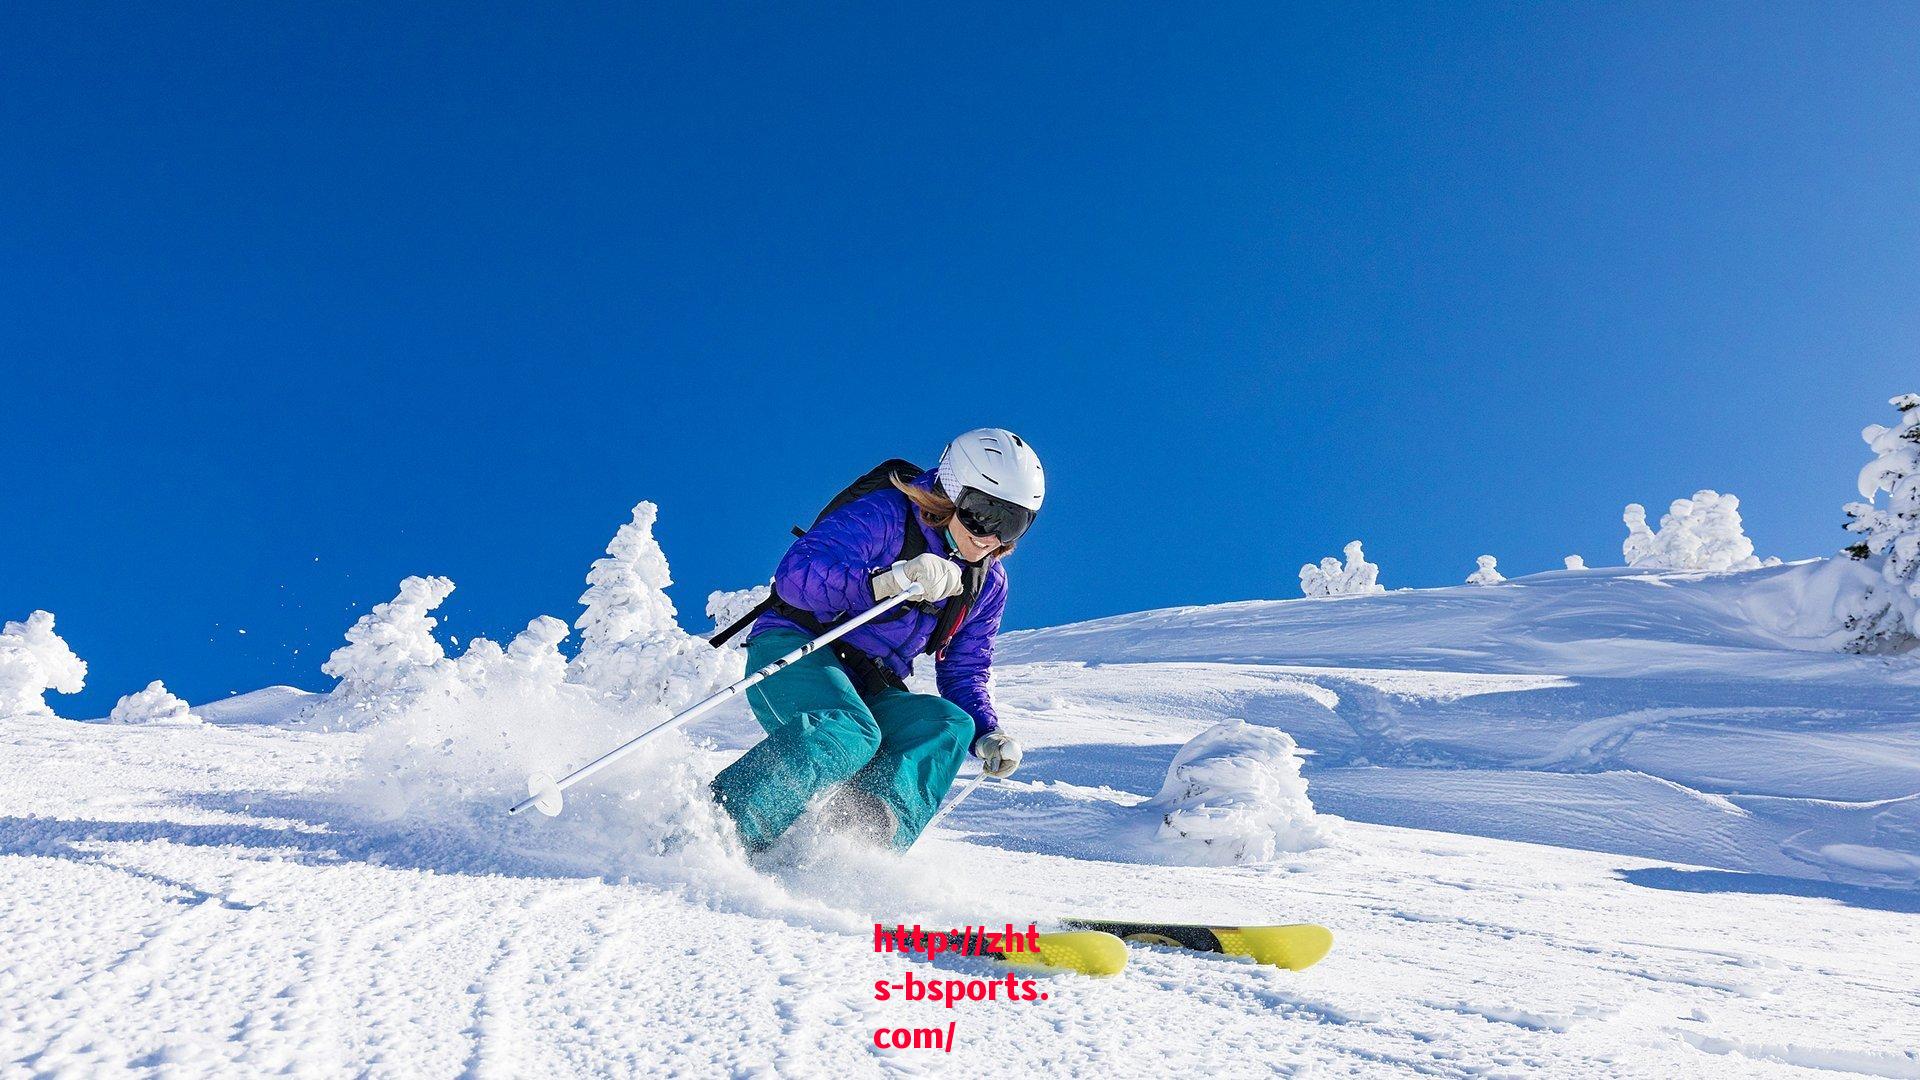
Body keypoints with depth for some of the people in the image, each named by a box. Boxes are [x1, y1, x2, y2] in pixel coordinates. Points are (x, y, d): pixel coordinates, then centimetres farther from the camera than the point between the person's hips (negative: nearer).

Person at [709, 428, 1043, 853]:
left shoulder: (989, 583, 9)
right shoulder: (885, 515, -12)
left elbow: (965, 674, 17)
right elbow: (795, 573, -25)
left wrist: (989, 735, -2)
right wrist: (884, 583, -39)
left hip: (867, 691, 6)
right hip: (792, 647, -6)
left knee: (951, 726, -21)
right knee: (850, 734, -35)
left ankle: (870, 827, -37)